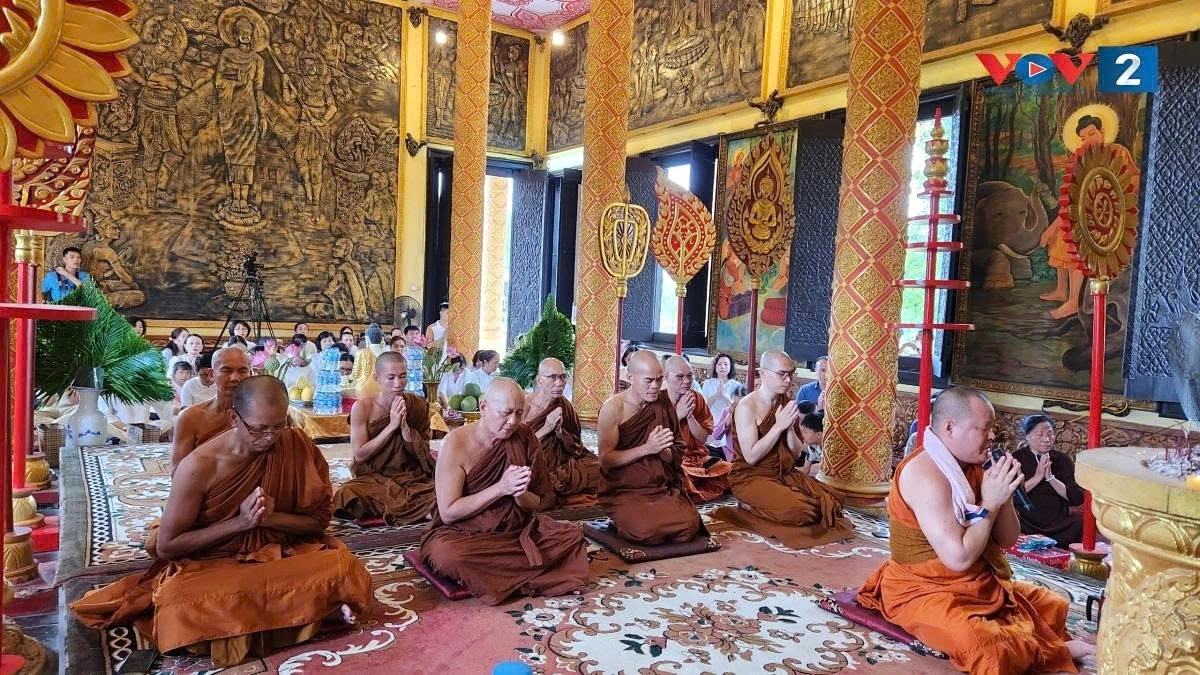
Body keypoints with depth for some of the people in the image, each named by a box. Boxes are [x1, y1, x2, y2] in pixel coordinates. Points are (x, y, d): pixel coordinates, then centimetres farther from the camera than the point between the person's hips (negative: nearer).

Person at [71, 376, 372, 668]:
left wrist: (270, 517, -20)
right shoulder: (199, 466, -16)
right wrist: (240, 522, -19)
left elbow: (319, 519, -2)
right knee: (185, 609, -36)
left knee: (343, 567, -28)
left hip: (280, 554, 2)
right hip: (212, 564, -1)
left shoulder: (297, 446, -9)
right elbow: (166, 546, -8)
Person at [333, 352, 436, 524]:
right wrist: (392, 426, -17)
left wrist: (405, 427, -17)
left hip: (411, 478, 1)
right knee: (347, 495, -32)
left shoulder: (418, 406, -1)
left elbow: (424, 454, -1)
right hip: (372, 477, -1)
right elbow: (360, 455, -10)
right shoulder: (363, 407, -8)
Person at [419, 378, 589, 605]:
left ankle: (496, 579, -16)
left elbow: (535, 504, 5)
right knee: (448, 555, -37)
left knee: (572, 535, -16)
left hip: (516, 530, 4)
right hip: (462, 533, -4)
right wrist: (500, 488, -23)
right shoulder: (456, 443, -14)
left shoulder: (524, 438, -2)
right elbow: (448, 513, -16)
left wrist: (520, 494, -19)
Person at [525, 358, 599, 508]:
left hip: (561, 467, 4)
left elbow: (577, 448, 6)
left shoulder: (565, 406, 5)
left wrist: (559, 430, -12)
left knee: (601, 469, -16)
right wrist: (546, 429, -15)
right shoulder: (524, 406, -7)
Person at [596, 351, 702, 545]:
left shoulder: (663, 404, 5)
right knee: (647, 531, -29)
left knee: (690, 526, -20)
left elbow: (676, 458, 7)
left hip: (663, 488, 4)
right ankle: (624, 521, 4)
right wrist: (647, 448, -20)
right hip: (624, 492, -4)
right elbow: (606, 459, -12)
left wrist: (663, 450, -17)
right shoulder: (613, 407, -8)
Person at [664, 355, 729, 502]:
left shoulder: (697, 399, 8)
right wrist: (678, 415, -16)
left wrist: (690, 417, -11)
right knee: (682, 480, -39)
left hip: (697, 457, 6)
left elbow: (703, 438, 5)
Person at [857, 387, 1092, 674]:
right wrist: (990, 503, -21)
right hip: (925, 591, -9)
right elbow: (959, 558, -29)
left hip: (981, 584, 9)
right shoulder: (925, 474, -25)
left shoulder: (974, 466, 3)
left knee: (1053, 606, 18)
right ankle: (1051, 649, -5)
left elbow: (1007, 540, 7)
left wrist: (1004, 493, -9)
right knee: (987, 648, -30)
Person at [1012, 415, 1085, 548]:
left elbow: (1078, 499, -1)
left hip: (1058, 525, 3)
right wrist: (1037, 477, -16)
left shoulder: (1063, 459, 10)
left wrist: (1051, 477, -13)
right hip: (1027, 525, -3)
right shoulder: (1016, 459, 3)